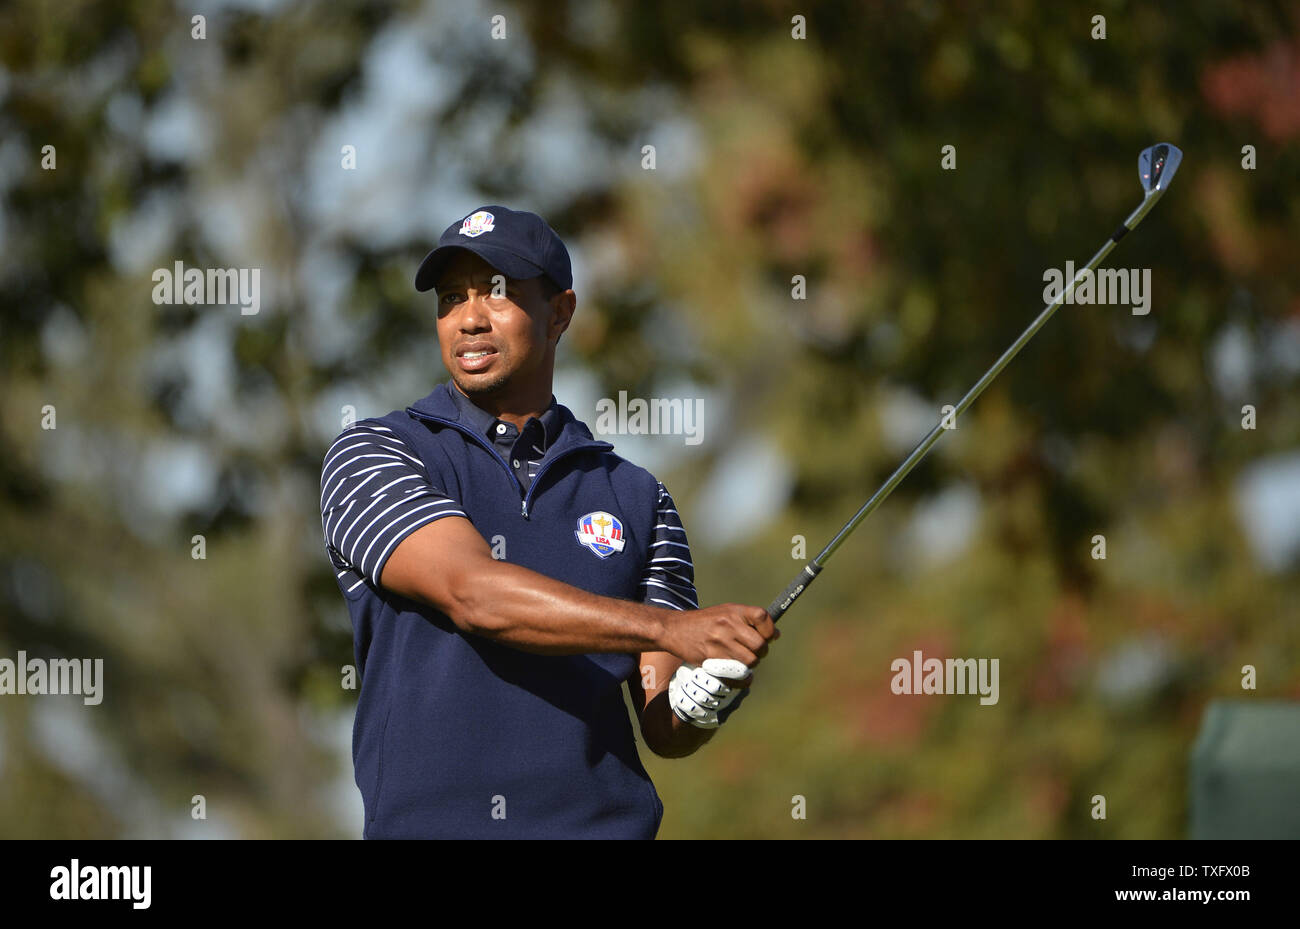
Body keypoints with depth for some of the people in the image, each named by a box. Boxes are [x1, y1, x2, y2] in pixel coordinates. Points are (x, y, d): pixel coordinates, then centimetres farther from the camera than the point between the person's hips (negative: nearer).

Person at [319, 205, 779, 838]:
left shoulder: (636, 498, 12)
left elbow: (664, 731, 10)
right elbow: (474, 594, -12)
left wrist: (701, 702, -12)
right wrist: (670, 628, -20)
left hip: (603, 819, 2)